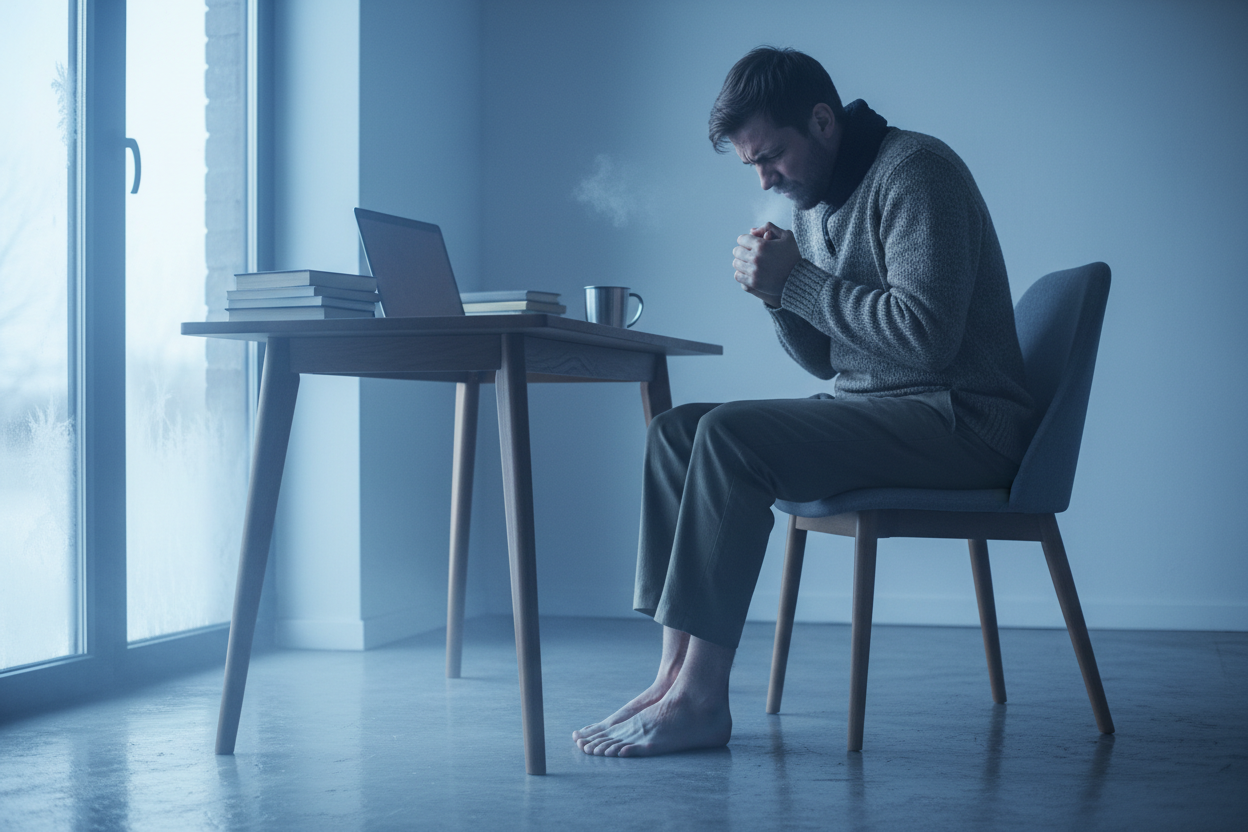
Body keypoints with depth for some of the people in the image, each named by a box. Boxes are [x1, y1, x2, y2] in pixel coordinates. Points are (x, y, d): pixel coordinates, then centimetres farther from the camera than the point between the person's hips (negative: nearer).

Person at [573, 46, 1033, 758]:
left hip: (957, 420, -9)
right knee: (677, 428, -3)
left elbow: (926, 335, -24)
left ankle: (701, 698, -23)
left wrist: (799, 280, -17)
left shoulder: (914, 168, -12)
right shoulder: (814, 202, 15)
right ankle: (676, 670, -11)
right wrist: (776, 288, -1)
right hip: (869, 408, 9)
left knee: (730, 435, -26)